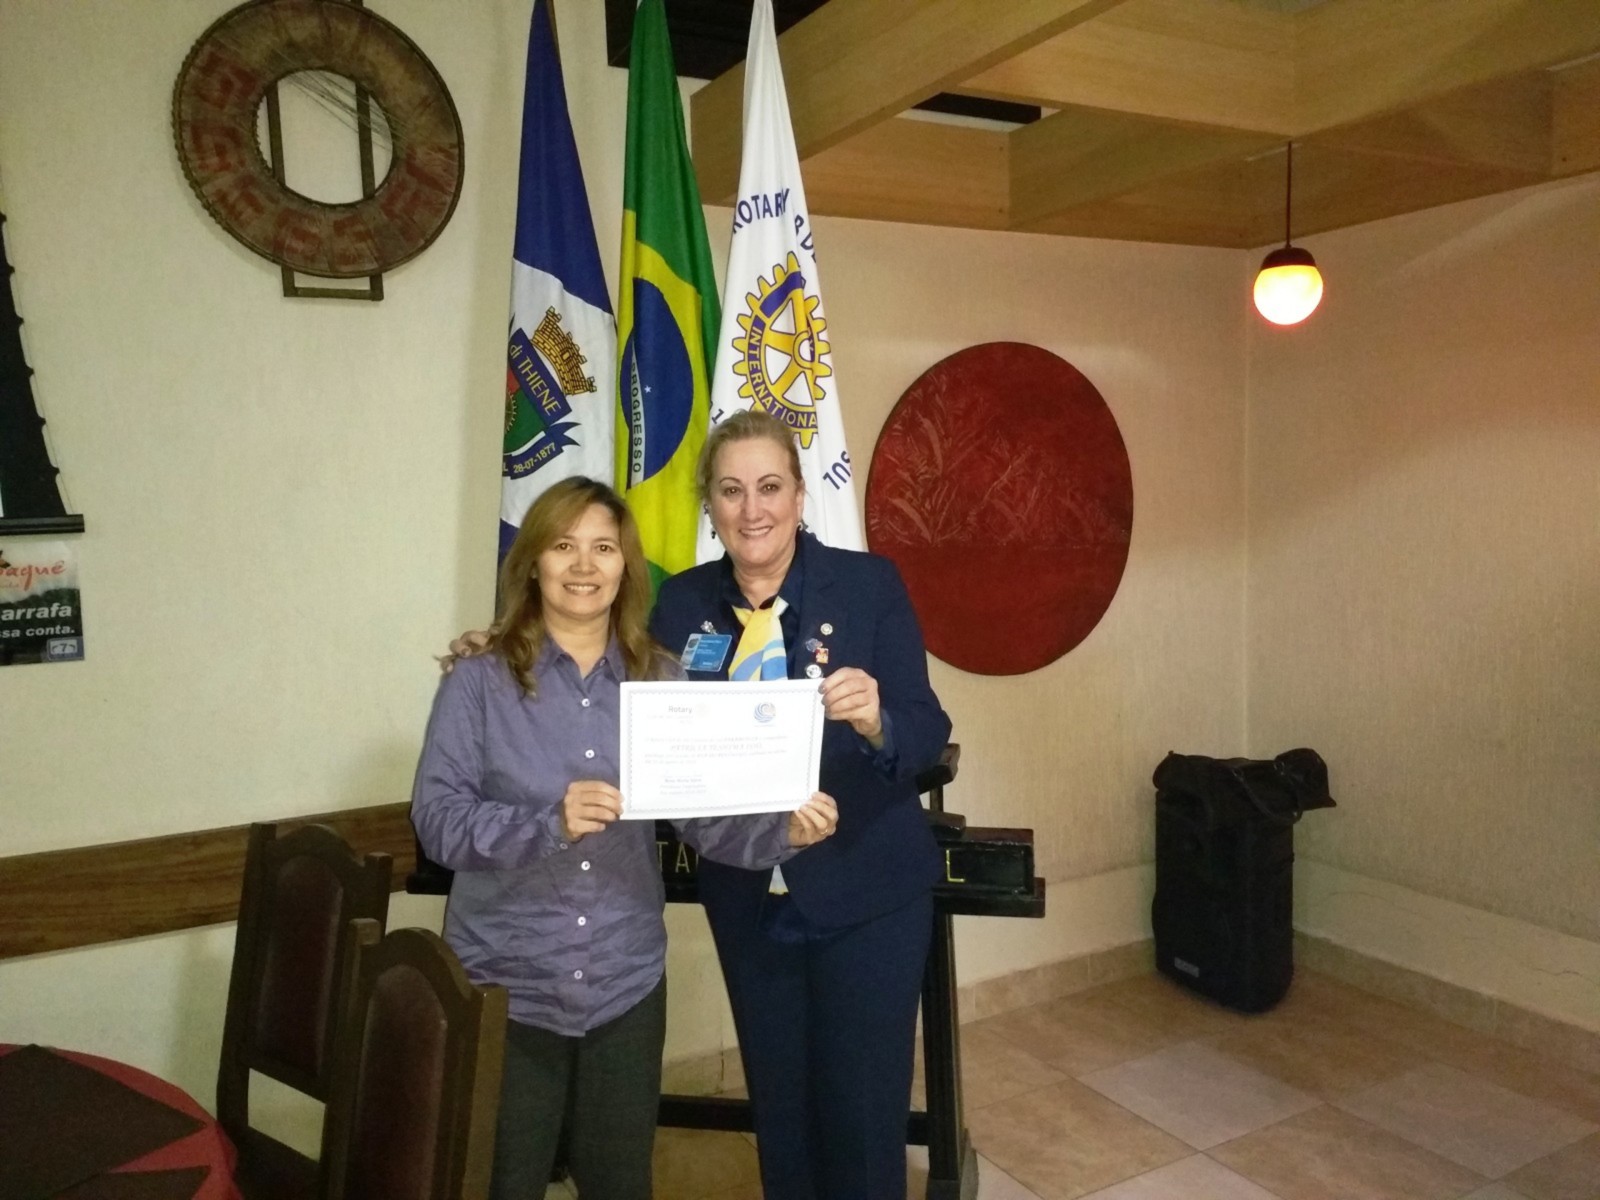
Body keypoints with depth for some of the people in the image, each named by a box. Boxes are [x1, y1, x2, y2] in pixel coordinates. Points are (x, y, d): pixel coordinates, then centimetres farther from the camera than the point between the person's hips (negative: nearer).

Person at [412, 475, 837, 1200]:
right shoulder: (479, 682, -7)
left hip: (625, 984, 2)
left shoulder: (662, 683, -1)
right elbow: (436, 820, -14)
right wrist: (550, 822, -30)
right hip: (505, 984, -2)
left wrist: (784, 831, -24)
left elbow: (705, 819, -5)